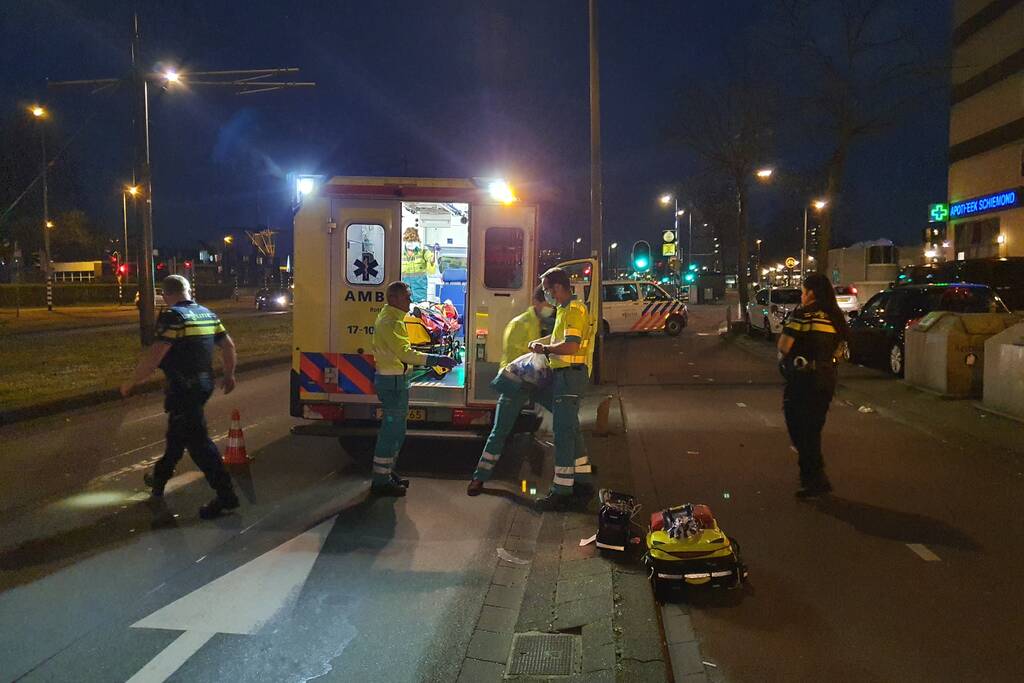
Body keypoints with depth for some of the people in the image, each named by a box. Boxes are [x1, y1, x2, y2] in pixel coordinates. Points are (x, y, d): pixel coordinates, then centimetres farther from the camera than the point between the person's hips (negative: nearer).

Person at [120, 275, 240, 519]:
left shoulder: (173, 316, -15)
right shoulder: (208, 314, 9)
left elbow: (155, 354, -23)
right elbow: (228, 345, 12)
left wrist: (131, 382, -14)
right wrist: (229, 375, 25)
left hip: (184, 387, -9)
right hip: (204, 383, 9)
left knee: (197, 440, -6)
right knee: (177, 432, 25)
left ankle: (225, 495, -7)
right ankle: (160, 477, 43)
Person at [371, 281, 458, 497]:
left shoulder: (393, 318, 16)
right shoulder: (390, 321, -18)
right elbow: (404, 353, -29)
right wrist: (437, 360, -32)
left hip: (395, 379, 11)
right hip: (392, 380, -11)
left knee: (396, 429, 18)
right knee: (392, 429, -5)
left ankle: (387, 473, 29)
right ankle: (381, 481, 2)